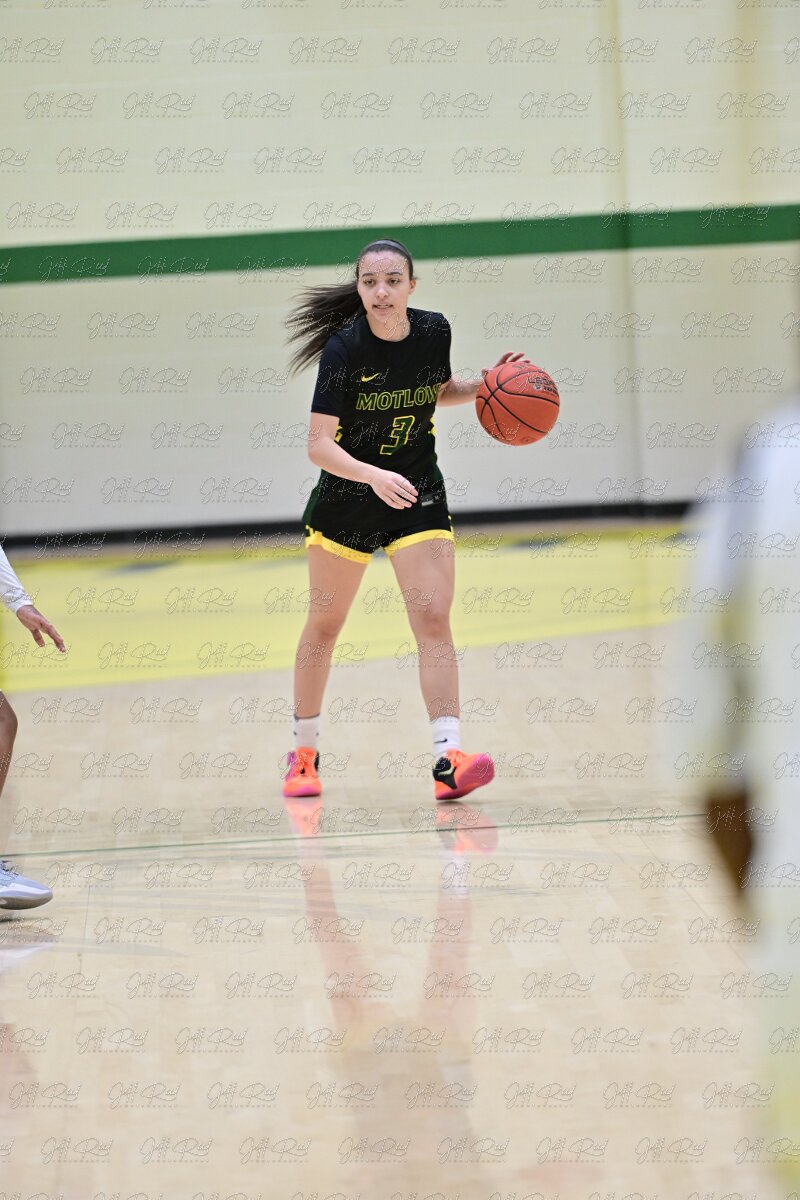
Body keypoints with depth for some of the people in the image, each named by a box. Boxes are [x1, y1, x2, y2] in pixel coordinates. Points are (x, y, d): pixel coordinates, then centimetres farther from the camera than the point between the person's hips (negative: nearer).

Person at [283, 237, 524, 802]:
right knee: (325, 625, 11)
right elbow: (320, 444, -24)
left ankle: (448, 760, -20)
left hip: (419, 496, 2)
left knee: (433, 619, -13)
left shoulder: (434, 331, -8)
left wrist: (483, 386, -4)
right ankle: (304, 753, 28)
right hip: (346, 499, -2)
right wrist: (375, 477, -40)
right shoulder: (344, 348, -20)